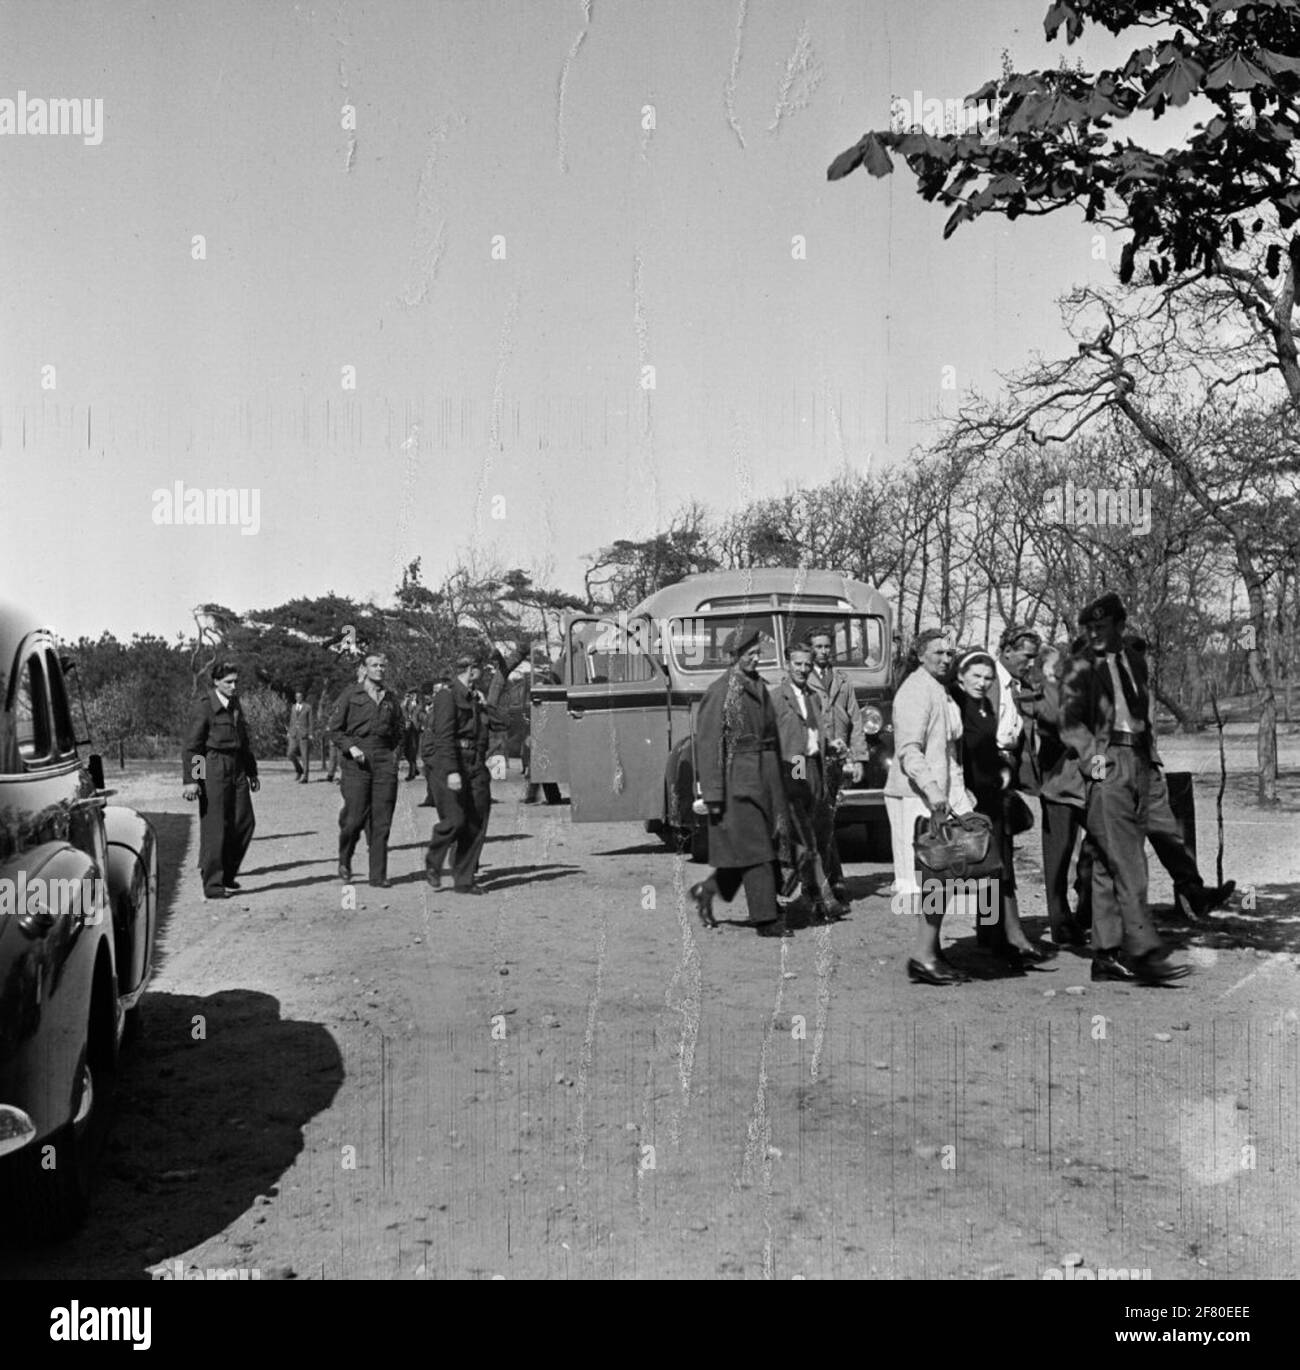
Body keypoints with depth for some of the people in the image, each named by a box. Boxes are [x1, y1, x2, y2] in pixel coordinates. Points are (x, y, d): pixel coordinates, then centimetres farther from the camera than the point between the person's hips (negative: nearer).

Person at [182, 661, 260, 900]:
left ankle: (227, 872, 22)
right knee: (214, 827, -4)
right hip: (213, 767, -7)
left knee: (245, 822, 5)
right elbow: (191, 744, -12)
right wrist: (190, 779, -18)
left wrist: (252, 772, 26)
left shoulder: (235, 704, 14)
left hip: (236, 768, 7)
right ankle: (212, 884, 3)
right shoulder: (204, 705, -9)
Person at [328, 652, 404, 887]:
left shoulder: (392, 699, 15)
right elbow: (334, 727, 3)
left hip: (385, 760, 3)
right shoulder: (351, 695, 3)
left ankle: (378, 876, 4)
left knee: (382, 820, 0)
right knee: (355, 816, -7)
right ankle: (344, 860, 21)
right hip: (357, 760, -3)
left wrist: (394, 751, 8)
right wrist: (350, 747, -11)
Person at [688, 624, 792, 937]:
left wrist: (776, 782, 17)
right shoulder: (719, 692, -9)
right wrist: (712, 793, -15)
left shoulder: (759, 688, 14)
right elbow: (707, 743, -12)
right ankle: (765, 918, 5)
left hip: (765, 776, 8)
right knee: (752, 848, -3)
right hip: (738, 778, -8)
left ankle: (706, 890, 25)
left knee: (769, 840, 9)